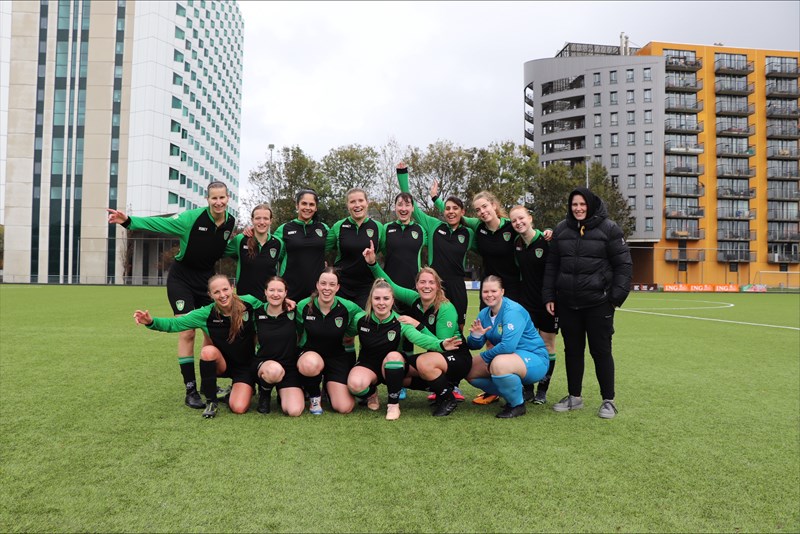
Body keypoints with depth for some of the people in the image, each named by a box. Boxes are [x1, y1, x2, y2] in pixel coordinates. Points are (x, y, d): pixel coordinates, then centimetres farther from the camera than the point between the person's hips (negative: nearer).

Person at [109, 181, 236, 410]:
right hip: (182, 278, -5)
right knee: (187, 332, -9)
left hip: (206, 279, 5)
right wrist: (129, 221, -30)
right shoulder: (193, 217, -17)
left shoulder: (230, 222, -2)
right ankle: (190, 391, -1)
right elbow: (160, 223, -20)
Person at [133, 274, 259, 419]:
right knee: (208, 351, -34)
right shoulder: (206, 314, -16)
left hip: (246, 366, -1)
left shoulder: (250, 303, -18)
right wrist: (151, 322, -31)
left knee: (238, 408, -21)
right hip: (223, 364, 2)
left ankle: (242, 390, 19)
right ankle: (210, 401, -12)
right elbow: (174, 324, -14)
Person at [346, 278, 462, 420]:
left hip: (391, 368, 0)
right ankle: (371, 394, 6)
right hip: (367, 364, 0)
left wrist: (441, 345, -51)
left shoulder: (400, 322, -16)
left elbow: (419, 338, -34)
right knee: (355, 384, -34)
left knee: (394, 355, -36)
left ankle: (393, 404, -17)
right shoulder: (360, 319, -12)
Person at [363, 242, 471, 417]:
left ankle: (448, 398, -9)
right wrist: (372, 264, -11)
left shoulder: (446, 309, -21)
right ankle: (440, 387, 9)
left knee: (424, 362, -36)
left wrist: (418, 325, -30)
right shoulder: (415, 299, -4)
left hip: (458, 358, -7)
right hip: (435, 355, 7)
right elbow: (390, 286, 0)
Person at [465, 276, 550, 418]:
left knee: (499, 363, -37)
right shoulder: (484, 313, 3)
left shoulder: (513, 311, -22)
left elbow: (508, 346, -32)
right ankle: (509, 392, 18)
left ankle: (518, 405, -11)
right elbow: (475, 345, 3)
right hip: (510, 358, 9)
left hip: (534, 359, -9)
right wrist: (476, 335, -21)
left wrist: (485, 356, -17)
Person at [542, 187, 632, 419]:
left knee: (601, 351, 3)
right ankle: (574, 397, 26)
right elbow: (552, 265, 12)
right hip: (568, 303, 4)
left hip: (598, 302, -4)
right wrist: (549, 296, 6)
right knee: (572, 350, 12)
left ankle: (608, 400, 17)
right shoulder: (561, 229, 9)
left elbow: (623, 265, -4)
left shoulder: (608, 228, -4)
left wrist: (617, 296, -12)